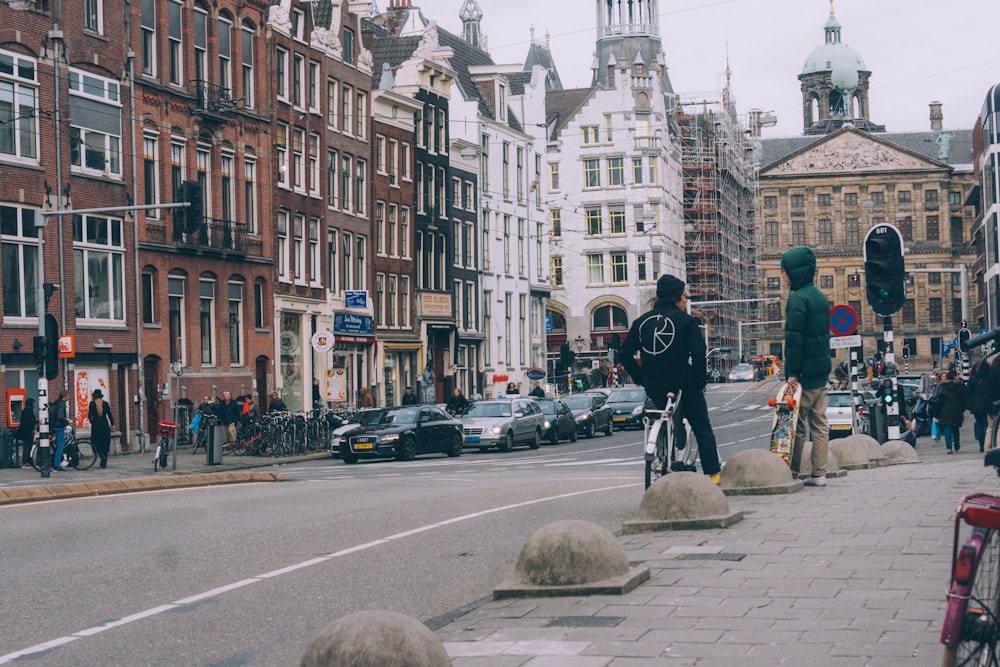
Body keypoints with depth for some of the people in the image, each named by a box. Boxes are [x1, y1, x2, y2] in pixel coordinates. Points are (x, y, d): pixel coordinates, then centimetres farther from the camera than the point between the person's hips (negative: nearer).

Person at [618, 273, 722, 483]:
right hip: (683, 385, -4)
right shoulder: (685, 320, -8)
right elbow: (698, 353, -16)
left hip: (654, 387, 4)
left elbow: (624, 354, 6)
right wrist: (699, 382, -6)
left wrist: (641, 379, 10)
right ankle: (714, 475, 5)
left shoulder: (642, 321, 7)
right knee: (703, 430, 9)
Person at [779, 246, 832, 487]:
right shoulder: (820, 296, 13)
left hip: (805, 370, -9)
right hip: (822, 369, 9)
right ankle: (819, 474, 8)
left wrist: (792, 372, -18)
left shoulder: (798, 298, -15)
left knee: (797, 424, -1)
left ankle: (791, 472, 4)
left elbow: (794, 338, -19)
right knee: (819, 423, 8)